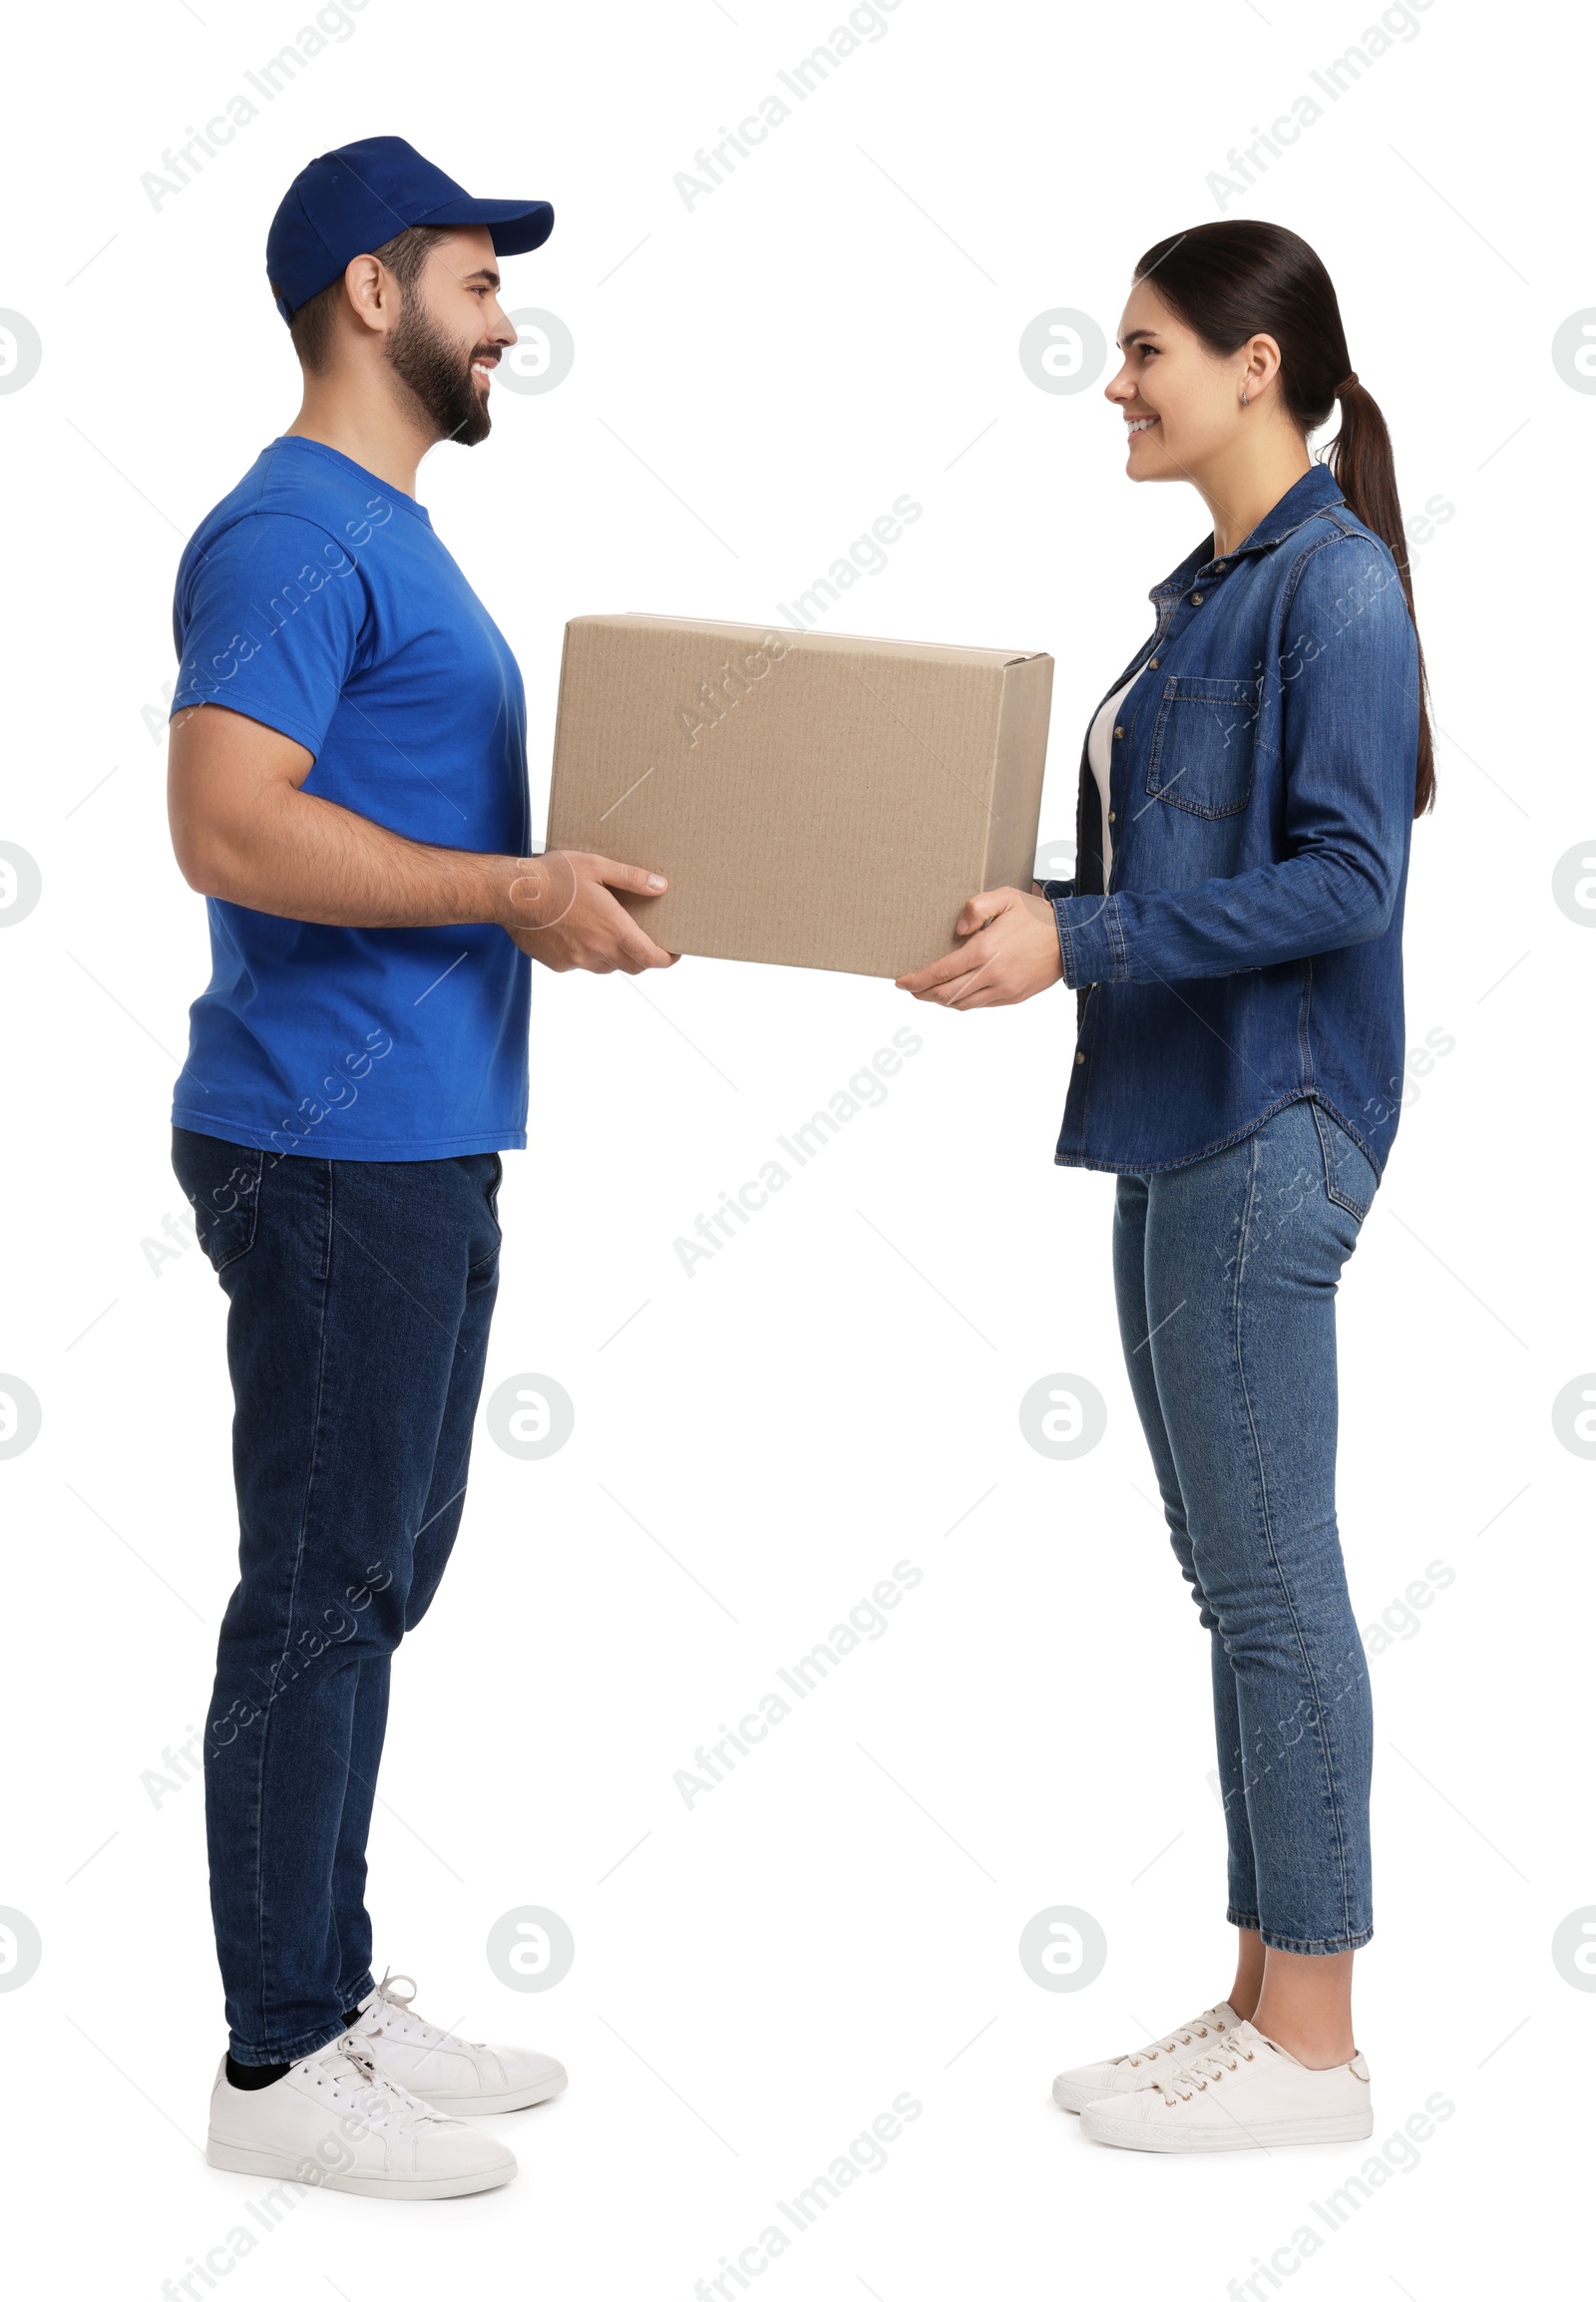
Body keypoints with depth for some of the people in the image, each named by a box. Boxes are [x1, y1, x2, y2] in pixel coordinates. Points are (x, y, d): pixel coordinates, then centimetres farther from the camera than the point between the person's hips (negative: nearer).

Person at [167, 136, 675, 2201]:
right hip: (331, 1146, -10)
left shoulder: (394, 538, 19)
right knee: (319, 1594, -3)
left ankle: (336, 1992, 26)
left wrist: (569, 879, 13)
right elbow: (229, 827, -24)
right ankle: (276, 2064, 8)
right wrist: (514, 892, -22)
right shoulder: (291, 533, -13)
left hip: (424, 1140, 10)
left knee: (375, 1582, 15)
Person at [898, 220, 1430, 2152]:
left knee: (1270, 1578, -3)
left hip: (1266, 1130, -10)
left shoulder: (1336, 584, -11)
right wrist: (1016, 921, 8)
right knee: (1230, 1575, 13)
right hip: (1181, 1123, 10)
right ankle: (1266, 1992, 24)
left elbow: (1344, 876, -19)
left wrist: (1079, 941, -21)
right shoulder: (1213, 586, 17)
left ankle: (1313, 2045, 9)